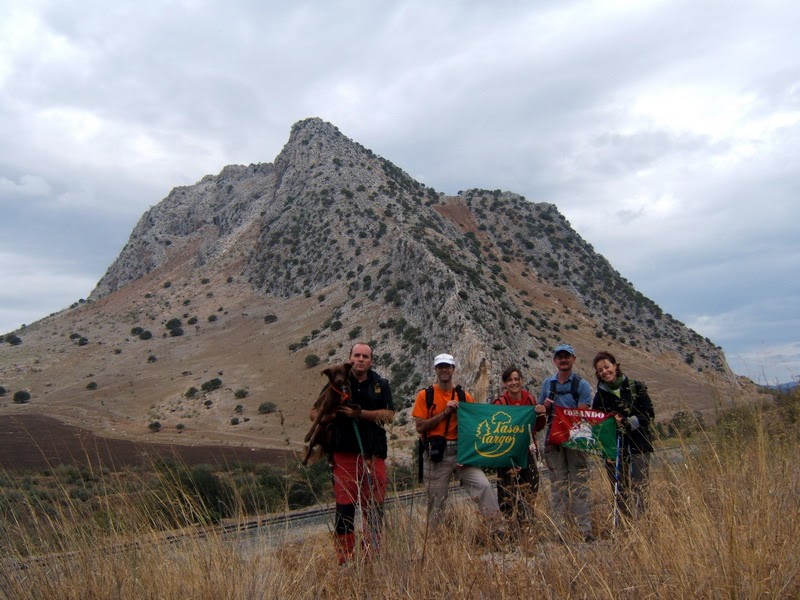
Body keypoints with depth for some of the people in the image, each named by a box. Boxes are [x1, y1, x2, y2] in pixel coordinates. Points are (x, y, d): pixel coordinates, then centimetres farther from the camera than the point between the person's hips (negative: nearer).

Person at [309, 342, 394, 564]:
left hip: (374, 453, 1)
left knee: (374, 507, 3)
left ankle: (372, 556, 14)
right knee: (344, 506, -2)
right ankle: (345, 558, 5)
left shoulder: (381, 385, 10)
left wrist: (359, 413, -12)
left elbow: (389, 415, -2)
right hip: (344, 453, -1)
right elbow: (314, 412, 13)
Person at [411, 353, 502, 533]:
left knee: (484, 485, -13)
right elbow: (420, 427, -5)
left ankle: (498, 530, -6)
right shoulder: (425, 395, 2)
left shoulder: (465, 396, 9)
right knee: (436, 499, 5)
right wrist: (445, 412, -11)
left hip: (460, 451, 2)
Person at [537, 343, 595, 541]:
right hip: (554, 440, 3)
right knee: (558, 485, 4)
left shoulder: (582, 384, 1)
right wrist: (543, 409, -3)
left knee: (579, 484, -6)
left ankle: (585, 529, -4)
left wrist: (554, 407, -16)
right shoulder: (548, 383, 13)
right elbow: (541, 409, 21)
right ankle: (560, 530, 7)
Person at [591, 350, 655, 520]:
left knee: (637, 492, -11)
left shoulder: (635, 388, 2)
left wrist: (628, 422, -15)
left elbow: (649, 414, -2)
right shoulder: (600, 395, 9)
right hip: (613, 449, 2)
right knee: (619, 494, 3)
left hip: (638, 447, -2)